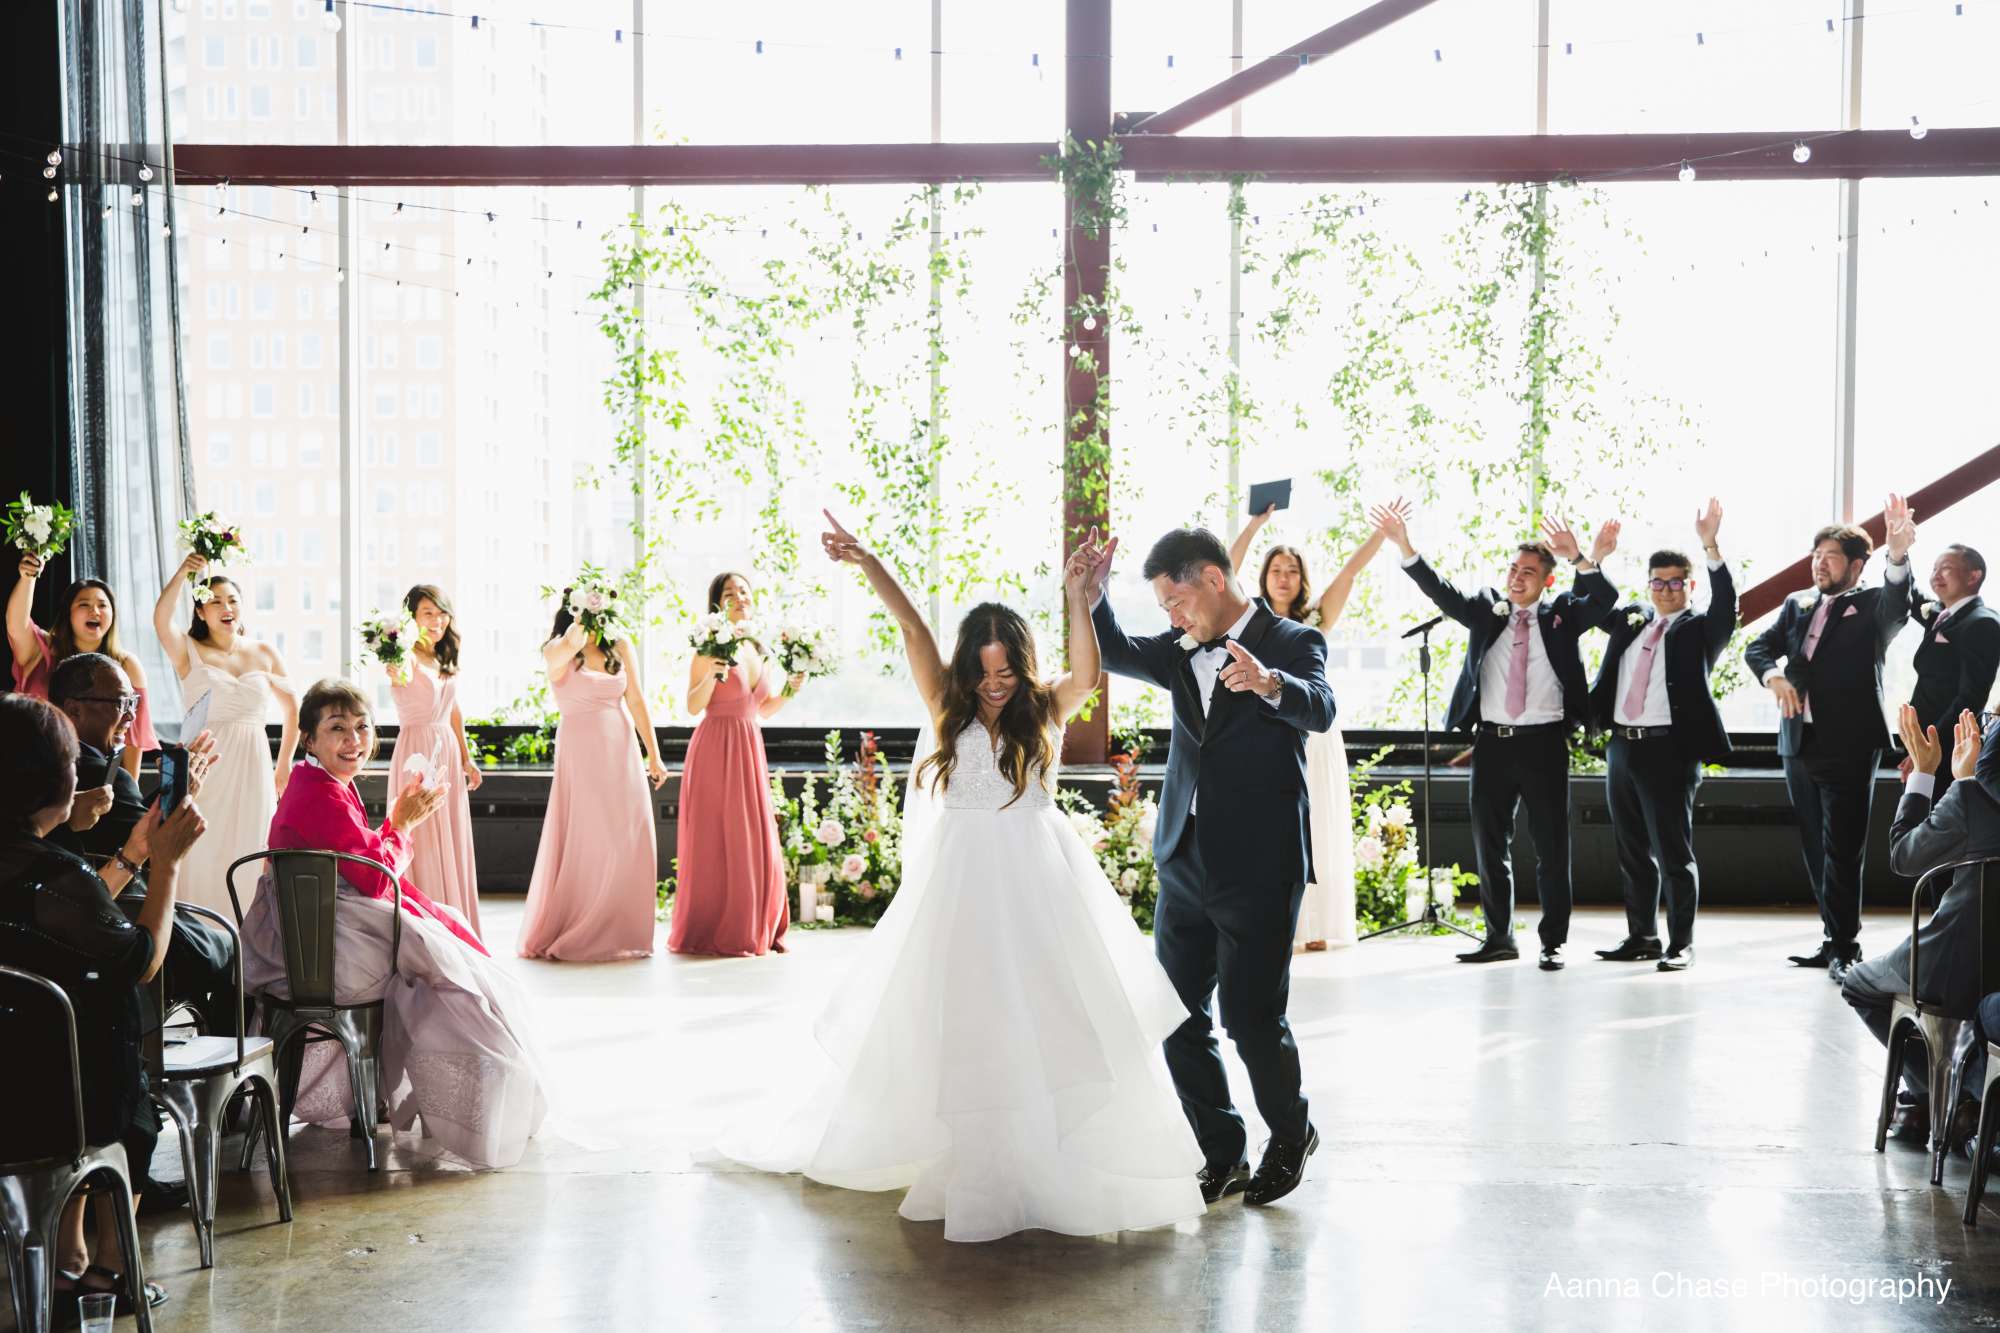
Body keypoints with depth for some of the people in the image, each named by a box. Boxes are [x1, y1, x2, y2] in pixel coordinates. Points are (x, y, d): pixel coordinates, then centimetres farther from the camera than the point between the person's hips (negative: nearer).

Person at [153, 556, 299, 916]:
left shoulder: (265, 654, 8)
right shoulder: (188, 651, 1)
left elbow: (292, 706, 19)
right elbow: (161, 620, -20)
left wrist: (284, 764, 16)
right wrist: (182, 574, -31)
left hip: (254, 771, 2)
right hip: (205, 768, -2)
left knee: (248, 857, 5)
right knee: (204, 857, -3)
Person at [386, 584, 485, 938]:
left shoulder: (446, 661, 14)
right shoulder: (407, 657, -9)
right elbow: (402, 677, -34)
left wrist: (466, 758, 23)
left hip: (448, 752, 7)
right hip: (417, 753, -7)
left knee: (451, 841, 10)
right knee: (421, 844, -6)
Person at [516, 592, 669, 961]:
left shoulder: (620, 646, 8)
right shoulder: (557, 651, -3)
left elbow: (636, 701, 6)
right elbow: (572, 644, -30)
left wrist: (653, 756, 3)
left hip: (621, 754, 4)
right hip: (580, 754, -4)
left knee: (629, 842, 1)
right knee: (585, 844, -3)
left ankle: (619, 932, 11)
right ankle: (572, 936, 9)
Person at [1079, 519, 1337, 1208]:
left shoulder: (1293, 643, -7)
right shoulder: (1184, 652, 12)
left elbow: (1320, 709, -24)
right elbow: (1117, 653, 12)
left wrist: (1268, 683, -46)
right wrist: (1094, 596, -7)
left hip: (1259, 868, -7)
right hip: (1185, 862, 7)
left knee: (1252, 1016, -4)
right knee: (1177, 1018, 8)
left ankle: (1291, 1132, 23)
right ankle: (1222, 1155, 22)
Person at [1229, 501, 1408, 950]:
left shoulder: (1315, 619, 8)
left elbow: (1350, 570, 1)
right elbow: (1228, 570, -3)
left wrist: (1384, 531, -5)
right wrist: (1256, 523, -6)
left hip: (1313, 735, 0)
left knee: (1316, 833, 2)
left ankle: (1316, 928, 5)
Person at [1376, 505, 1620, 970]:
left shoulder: (1563, 614, 3)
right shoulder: (1486, 609, 8)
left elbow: (1604, 599, -12)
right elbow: (1441, 591, -3)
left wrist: (1581, 559, -29)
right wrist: (1406, 549, -17)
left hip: (1544, 742, -3)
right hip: (1492, 741, 3)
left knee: (1551, 845, 2)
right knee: (1489, 845, 8)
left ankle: (1553, 941, 11)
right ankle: (1499, 938, 20)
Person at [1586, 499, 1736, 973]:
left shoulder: (1700, 629, 0)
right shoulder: (1630, 620, 16)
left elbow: (1726, 603, -16)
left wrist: (1710, 546, -30)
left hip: (1669, 749, -6)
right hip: (1621, 746, 6)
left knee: (1674, 852, -3)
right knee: (1633, 852, 12)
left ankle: (1681, 944, 4)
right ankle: (1642, 937, 21)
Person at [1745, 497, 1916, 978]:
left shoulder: (1871, 606, -3)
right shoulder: (1797, 605, 14)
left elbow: (1898, 605, -24)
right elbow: (1757, 647, 10)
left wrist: (1898, 556, -44)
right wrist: (1772, 674, -13)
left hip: (1848, 747, -6)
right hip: (1799, 744, 6)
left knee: (1842, 852, -7)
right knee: (1815, 850, 11)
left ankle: (1843, 947, -2)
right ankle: (1836, 938, 20)